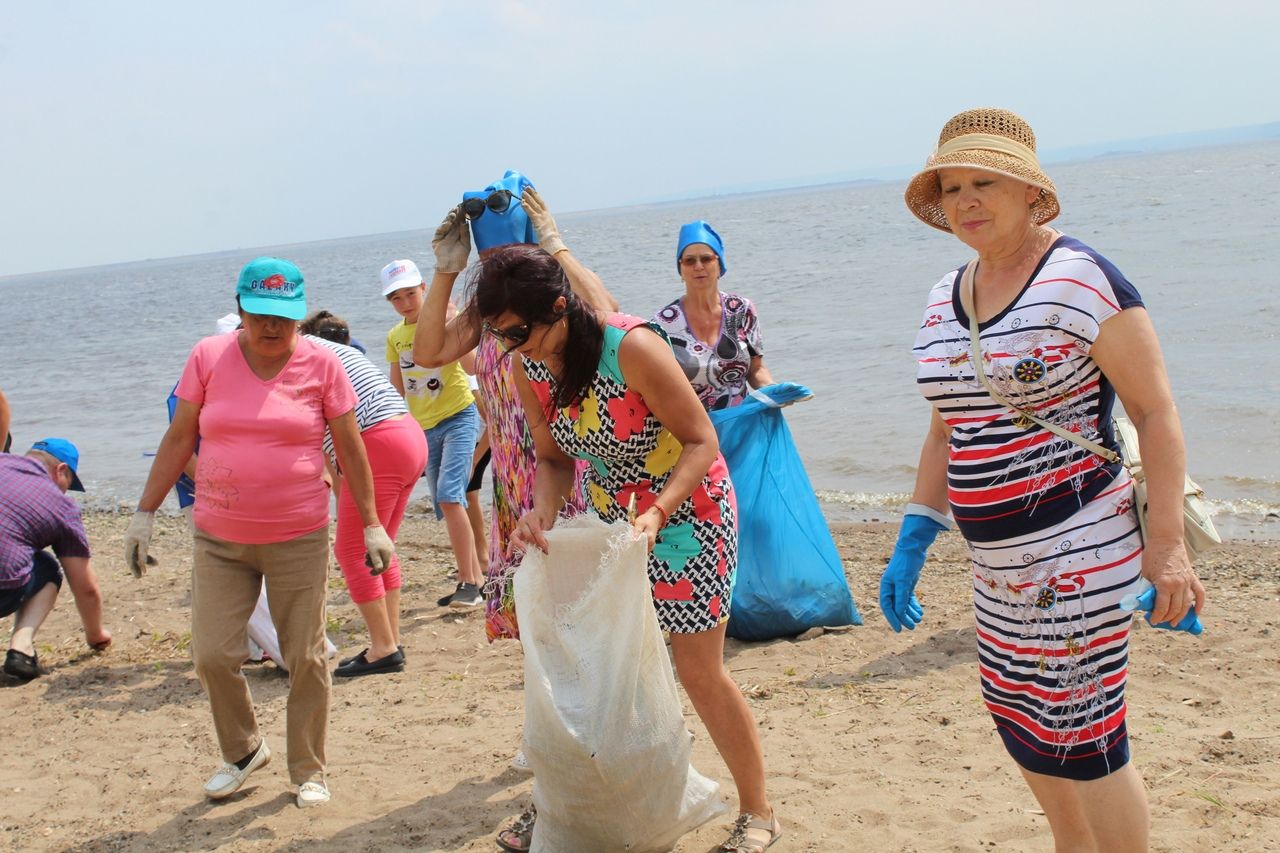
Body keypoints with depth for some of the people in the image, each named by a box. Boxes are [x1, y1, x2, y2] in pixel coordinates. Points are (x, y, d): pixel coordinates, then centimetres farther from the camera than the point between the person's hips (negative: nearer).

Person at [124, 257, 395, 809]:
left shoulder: (321, 364, -4)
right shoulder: (208, 357, 0)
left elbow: (351, 449, 2)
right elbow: (179, 439, 6)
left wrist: (371, 524, 1)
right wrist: (145, 513, 4)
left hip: (299, 539, -2)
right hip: (218, 540, 2)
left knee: (305, 660, 4)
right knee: (212, 656, 1)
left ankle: (308, 770, 23)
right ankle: (243, 751, 28)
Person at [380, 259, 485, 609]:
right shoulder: (394, 337, 9)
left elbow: (471, 365, -24)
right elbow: (397, 390, 18)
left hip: (459, 417, -7)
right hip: (425, 428, 7)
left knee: (449, 496, -21)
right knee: (446, 507, 8)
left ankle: (468, 581, -16)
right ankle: (477, 578, 19)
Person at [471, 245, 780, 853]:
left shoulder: (632, 347, -28)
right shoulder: (527, 368, -9)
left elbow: (702, 442, -23)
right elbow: (554, 459, 1)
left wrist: (657, 512, -37)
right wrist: (540, 512, -19)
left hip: (686, 511, -6)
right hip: (609, 519, 6)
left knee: (699, 672, -1)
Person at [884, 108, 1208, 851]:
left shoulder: (1080, 279, -13)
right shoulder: (945, 299, 9)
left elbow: (1157, 411, -14)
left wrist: (1166, 544, -19)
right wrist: (911, 547, 14)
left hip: (1080, 552, -8)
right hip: (1000, 566, 8)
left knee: (1081, 740, -1)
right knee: (1022, 727, 18)